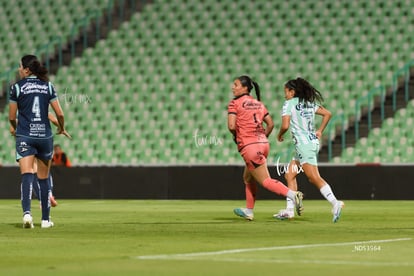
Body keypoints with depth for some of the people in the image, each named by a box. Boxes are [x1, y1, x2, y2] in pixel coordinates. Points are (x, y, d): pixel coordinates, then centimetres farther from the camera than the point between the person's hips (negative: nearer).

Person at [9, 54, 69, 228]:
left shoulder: (17, 87, -1)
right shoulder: (48, 86, 6)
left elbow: (12, 117, 3)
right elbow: (59, 113, 4)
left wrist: (15, 128, 25)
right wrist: (62, 128, 25)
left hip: (25, 137, -3)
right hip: (45, 136, 3)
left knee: (27, 175, -13)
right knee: (44, 178, 14)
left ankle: (27, 212, -34)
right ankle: (45, 219, 17)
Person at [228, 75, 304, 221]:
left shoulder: (234, 103, -4)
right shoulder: (258, 103, 15)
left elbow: (231, 126, -14)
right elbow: (270, 124, 12)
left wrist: (236, 136, 5)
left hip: (249, 146, -8)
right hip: (263, 143, 8)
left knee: (265, 181, -7)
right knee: (248, 178, 24)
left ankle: (293, 195, -26)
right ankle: (249, 211, 30)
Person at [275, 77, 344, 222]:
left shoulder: (289, 104, -6)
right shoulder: (310, 103, 15)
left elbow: (285, 125, -16)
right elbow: (327, 114, 14)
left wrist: (280, 135, 4)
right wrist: (320, 131, 16)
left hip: (303, 144, -9)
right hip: (313, 141, 9)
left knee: (315, 178, -16)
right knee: (289, 175, 16)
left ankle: (335, 203, -31)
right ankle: (289, 210, 16)